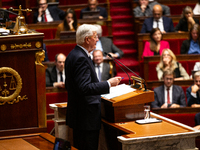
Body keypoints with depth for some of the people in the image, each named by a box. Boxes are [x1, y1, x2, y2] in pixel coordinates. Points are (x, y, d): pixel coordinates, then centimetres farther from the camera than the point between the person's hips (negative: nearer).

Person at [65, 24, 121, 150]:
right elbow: (84, 88, -27)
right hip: (86, 116, -11)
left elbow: (68, 85, 21)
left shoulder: (74, 55, 13)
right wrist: (108, 84, -20)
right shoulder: (81, 59, -19)